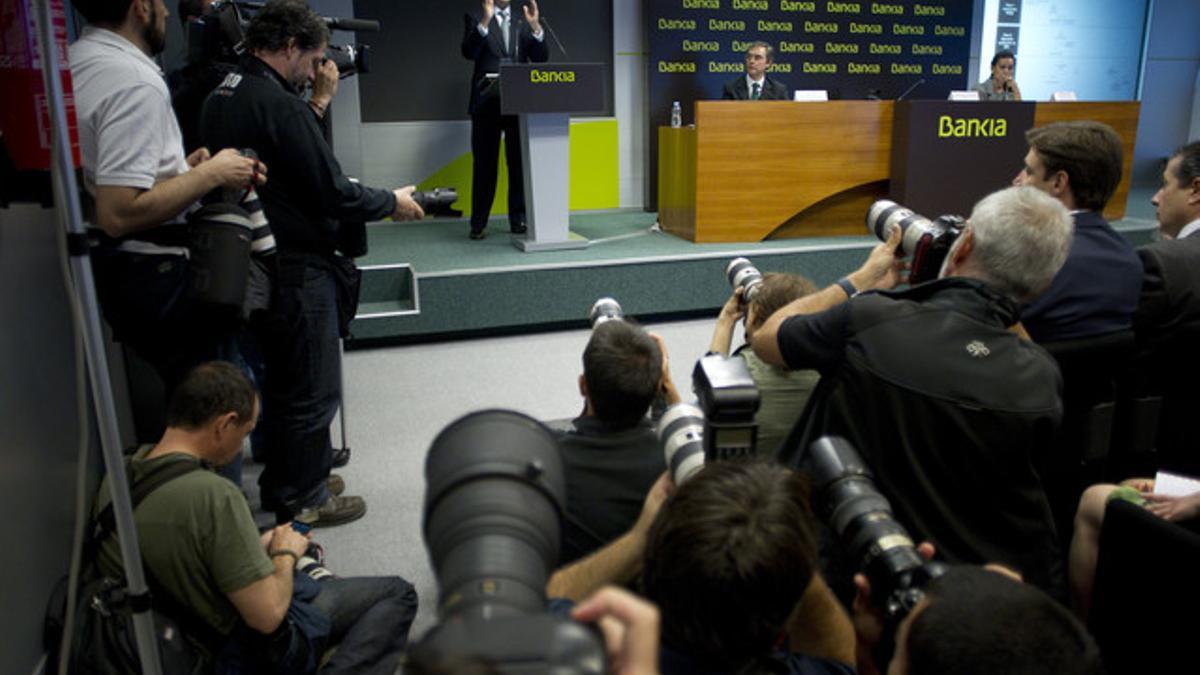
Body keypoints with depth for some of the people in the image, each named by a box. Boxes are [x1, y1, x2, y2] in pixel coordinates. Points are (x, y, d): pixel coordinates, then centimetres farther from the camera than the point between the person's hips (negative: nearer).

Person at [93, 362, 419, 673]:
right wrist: (285, 553, -11)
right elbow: (268, 616, -29)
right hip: (259, 649, -9)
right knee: (397, 593, 2)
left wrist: (255, 548, 6)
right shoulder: (213, 495, -33)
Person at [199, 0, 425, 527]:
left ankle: (281, 481, 37)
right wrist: (392, 202, -4)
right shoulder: (281, 106, -21)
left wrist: (314, 108, 10)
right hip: (296, 271, -10)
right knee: (312, 390, 5)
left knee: (280, 379, 22)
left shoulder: (220, 98, 8)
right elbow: (334, 195, -20)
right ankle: (303, 499, 19)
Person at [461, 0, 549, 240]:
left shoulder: (523, 23, 14)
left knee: (520, 164, 4)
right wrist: (486, 20, -20)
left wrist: (535, 25, -9)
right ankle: (478, 224, 8)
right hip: (487, 104, -2)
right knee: (484, 165, 2)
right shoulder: (476, 20, 5)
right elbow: (468, 52, -11)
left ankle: (518, 220, 12)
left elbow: (541, 58, 4)